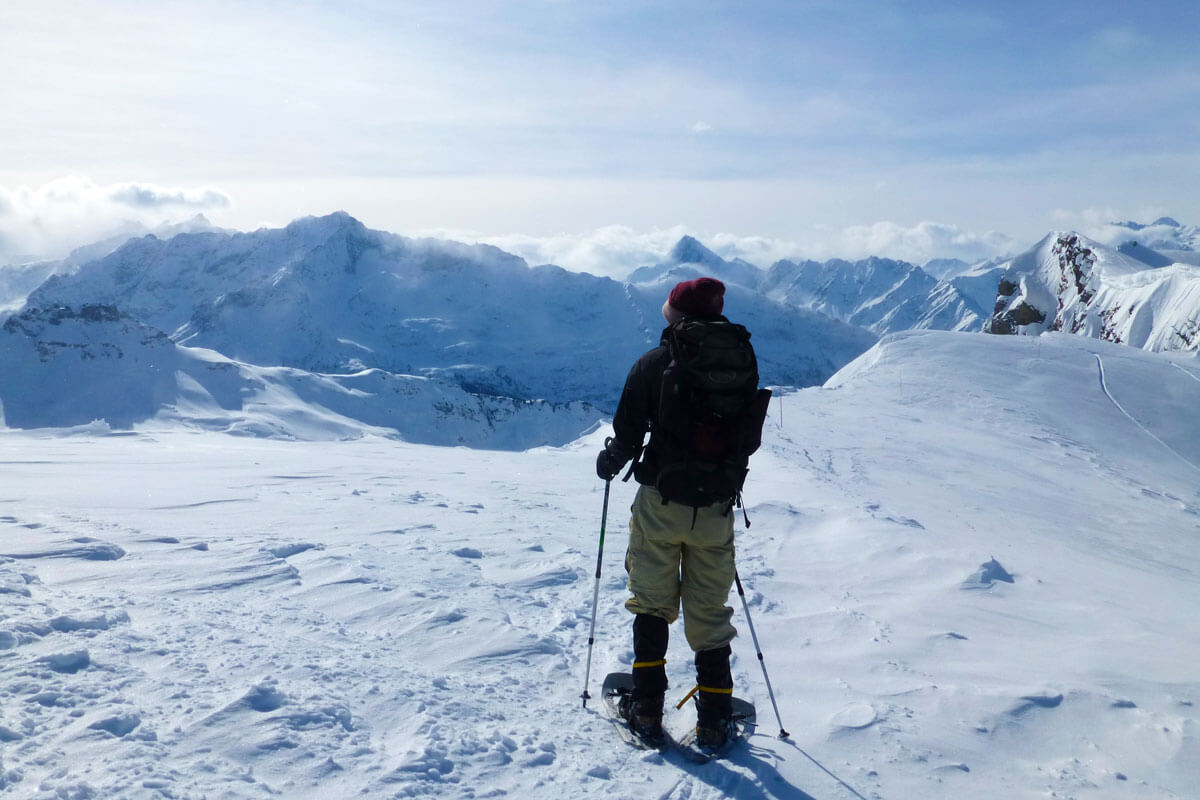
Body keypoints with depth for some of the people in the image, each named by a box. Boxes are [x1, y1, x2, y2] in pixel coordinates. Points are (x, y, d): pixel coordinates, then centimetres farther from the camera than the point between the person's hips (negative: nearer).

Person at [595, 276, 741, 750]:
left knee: (652, 604, 12)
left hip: (660, 502, -2)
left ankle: (647, 709, 15)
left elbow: (628, 434, -9)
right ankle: (714, 719, 14)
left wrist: (609, 462, 13)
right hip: (716, 509, 2)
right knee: (709, 613, 12)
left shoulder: (654, 364, -8)